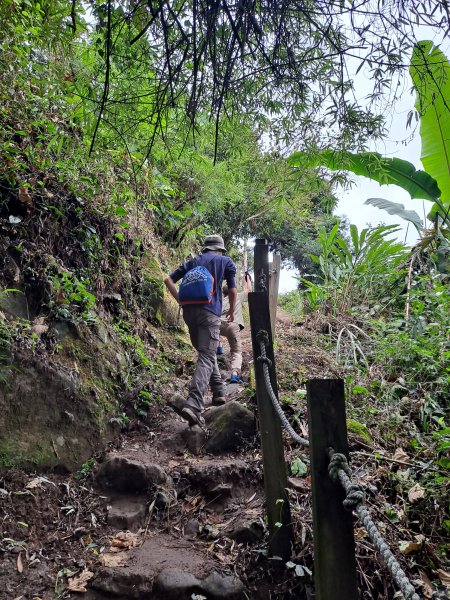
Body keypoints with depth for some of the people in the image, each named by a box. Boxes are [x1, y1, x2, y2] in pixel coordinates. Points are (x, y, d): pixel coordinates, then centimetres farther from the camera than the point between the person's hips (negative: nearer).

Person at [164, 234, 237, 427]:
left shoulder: (192, 262, 22)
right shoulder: (226, 261, 14)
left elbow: (169, 280, 13)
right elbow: (233, 291, 8)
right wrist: (232, 312, 23)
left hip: (189, 310, 5)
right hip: (210, 312, -4)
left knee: (206, 352, 22)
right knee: (206, 357, -10)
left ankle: (219, 392, 25)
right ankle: (193, 405, -25)